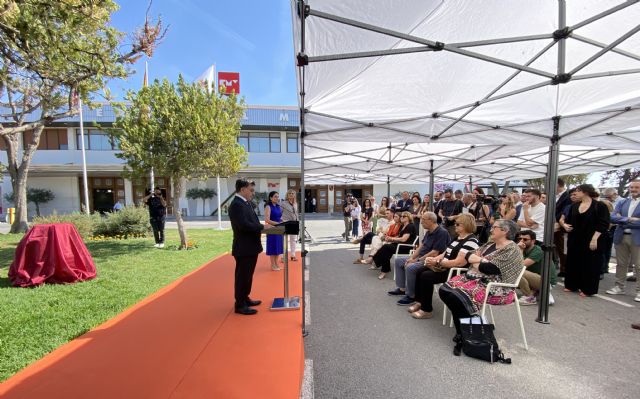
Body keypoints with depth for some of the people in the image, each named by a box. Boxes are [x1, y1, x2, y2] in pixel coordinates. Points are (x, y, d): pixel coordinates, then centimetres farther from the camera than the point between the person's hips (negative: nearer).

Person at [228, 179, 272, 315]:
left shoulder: (245, 203, 13)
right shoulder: (237, 204, -19)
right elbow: (244, 225, -28)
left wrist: (261, 226, 0)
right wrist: (262, 227, -19)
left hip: (250, 247, 10)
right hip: (244, 248, -10)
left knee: (247, 276, 20)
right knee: (242, 276, 3)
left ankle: (245, 298, 35)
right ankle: (240, 305, 16)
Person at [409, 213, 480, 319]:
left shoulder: (471, 241, -18)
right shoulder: (457, 238, 14)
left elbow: (459, 262, -27)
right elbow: (446, 254, 16)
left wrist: (437, 263, -24)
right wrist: (433, 259, -2)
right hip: (445, 267, 10)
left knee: (426, 276, -23)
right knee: (420, 272, -1)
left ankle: (427, 310, -9)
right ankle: (419, 301, 9)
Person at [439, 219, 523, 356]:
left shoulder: (511, 250, -9)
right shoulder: (489, 245, 18)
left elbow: (489, 268, -21)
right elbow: (469, 256, 11)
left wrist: (475, 262, -3)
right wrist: (482, 260, -8)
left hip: (494, 287, -9)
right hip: (474, 278, 9)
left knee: (457, 297, -30)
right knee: (445, 290, -12)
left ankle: (463, 336, -9)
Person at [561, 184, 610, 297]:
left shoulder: (600, 206, -7)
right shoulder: (574, 206, 9)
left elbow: (603, 224, -12)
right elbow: (568, 220, 17)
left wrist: (594, 239, -19)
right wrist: (565, 224, -6)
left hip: (591, 242, -5)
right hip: (575, 241, 5)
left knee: (589, 265, 3)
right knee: (573, 263, 10)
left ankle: (587, 289, 15)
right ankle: (572, 285, 22)